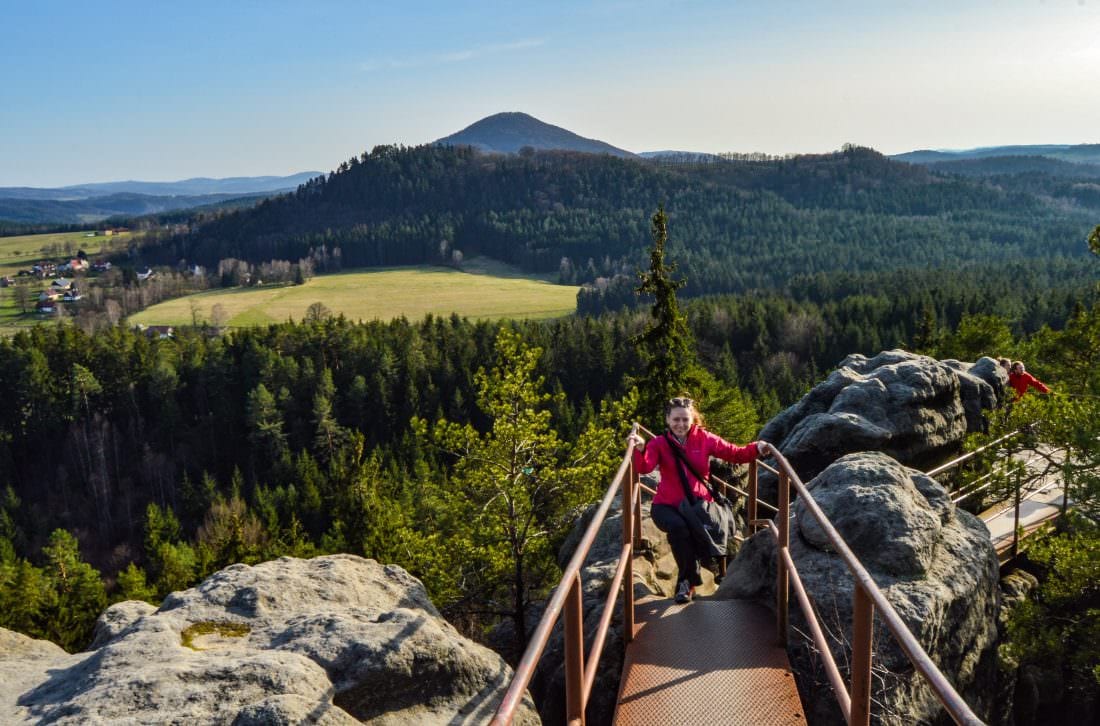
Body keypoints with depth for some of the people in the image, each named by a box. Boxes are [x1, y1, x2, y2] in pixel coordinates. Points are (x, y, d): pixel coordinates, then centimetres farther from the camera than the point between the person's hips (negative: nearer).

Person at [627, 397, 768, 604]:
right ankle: (691, 578, -11)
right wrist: (640, 449, -40)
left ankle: (685, 581, -5)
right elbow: (644, 467, -20)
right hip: (667, 505, -1)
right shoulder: (659, 443, -2)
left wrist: (756, 449, -16)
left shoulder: (705, 439, 2)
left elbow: (735, 454, 2)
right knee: (678, 527, -35)